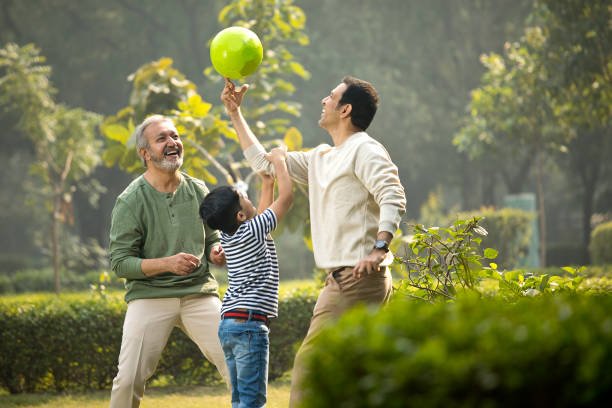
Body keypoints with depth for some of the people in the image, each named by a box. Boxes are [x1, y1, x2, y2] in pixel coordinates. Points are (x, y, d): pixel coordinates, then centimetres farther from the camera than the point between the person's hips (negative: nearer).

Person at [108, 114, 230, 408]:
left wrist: (216, 252, -4)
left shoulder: (198, 191, 8)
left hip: (200, 293, 3)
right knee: (129, 380, -9)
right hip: (150, 296, -3)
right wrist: (167, 264, -22)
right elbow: (119, 262, -8)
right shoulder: (130, 201, -6)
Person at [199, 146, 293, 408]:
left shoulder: (228, 236, 11)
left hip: (228, 324, 9)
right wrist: (279, 161, 6)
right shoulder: (251, 232, -11)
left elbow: (260, 216, 30)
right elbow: (286, 197, -7)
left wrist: (267, 180, 28)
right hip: (249, 323, -9)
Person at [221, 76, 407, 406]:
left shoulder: (364, 150, -7)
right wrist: (235, 114, 28)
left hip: (358, 277, -9)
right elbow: (263, 162, 28)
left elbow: (393, 198, -19)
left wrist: (379, 247, -32)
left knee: (310, 362, -13)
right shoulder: (320, 159, 21)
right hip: (340, 278, 9)